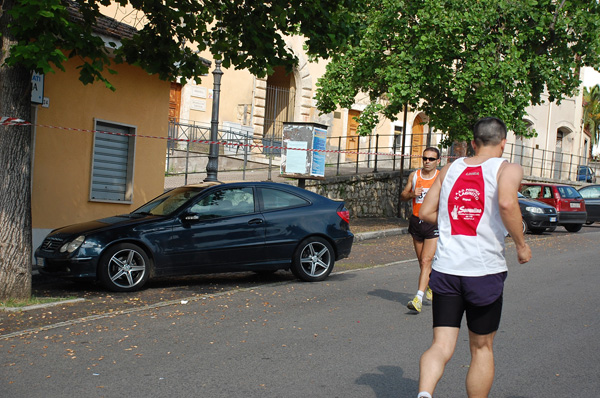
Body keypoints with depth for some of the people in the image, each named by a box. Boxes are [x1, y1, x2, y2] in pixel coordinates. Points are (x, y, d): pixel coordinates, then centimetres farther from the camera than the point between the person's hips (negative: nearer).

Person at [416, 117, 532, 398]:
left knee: (442, 346, 0)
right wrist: (521, 244, -8)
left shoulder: (450, 169, 14)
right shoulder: (508, 169, 0)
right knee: (482, 348, 15)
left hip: (446, 268, 3)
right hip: (484, 270, -3)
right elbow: (507, 203, -20)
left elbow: (426, 212, 13)